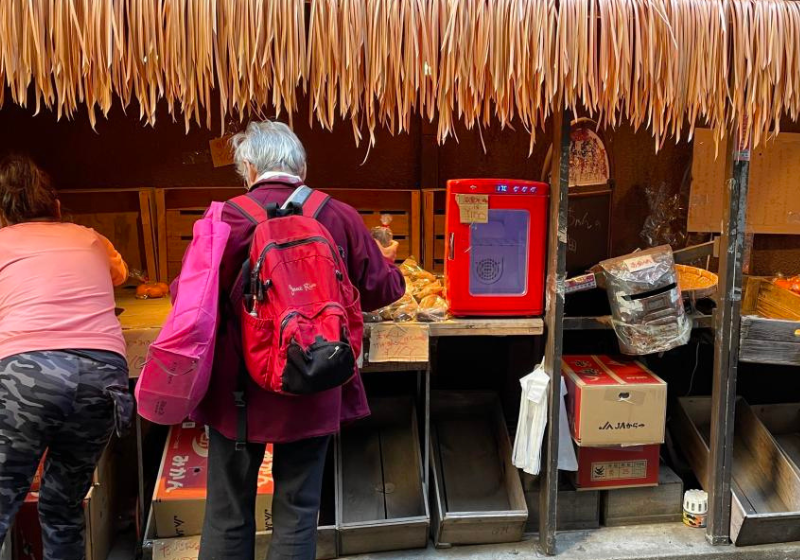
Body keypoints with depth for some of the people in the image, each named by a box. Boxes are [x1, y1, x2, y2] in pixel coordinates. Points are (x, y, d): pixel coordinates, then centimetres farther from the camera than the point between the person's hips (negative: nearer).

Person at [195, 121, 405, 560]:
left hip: (238, 390, -1)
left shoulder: (227, 217, -11)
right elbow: (383, 289, 2)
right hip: (312, 393, 1)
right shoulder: (338, 216, -5)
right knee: (297, 510, 14)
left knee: (228, 511, 16)